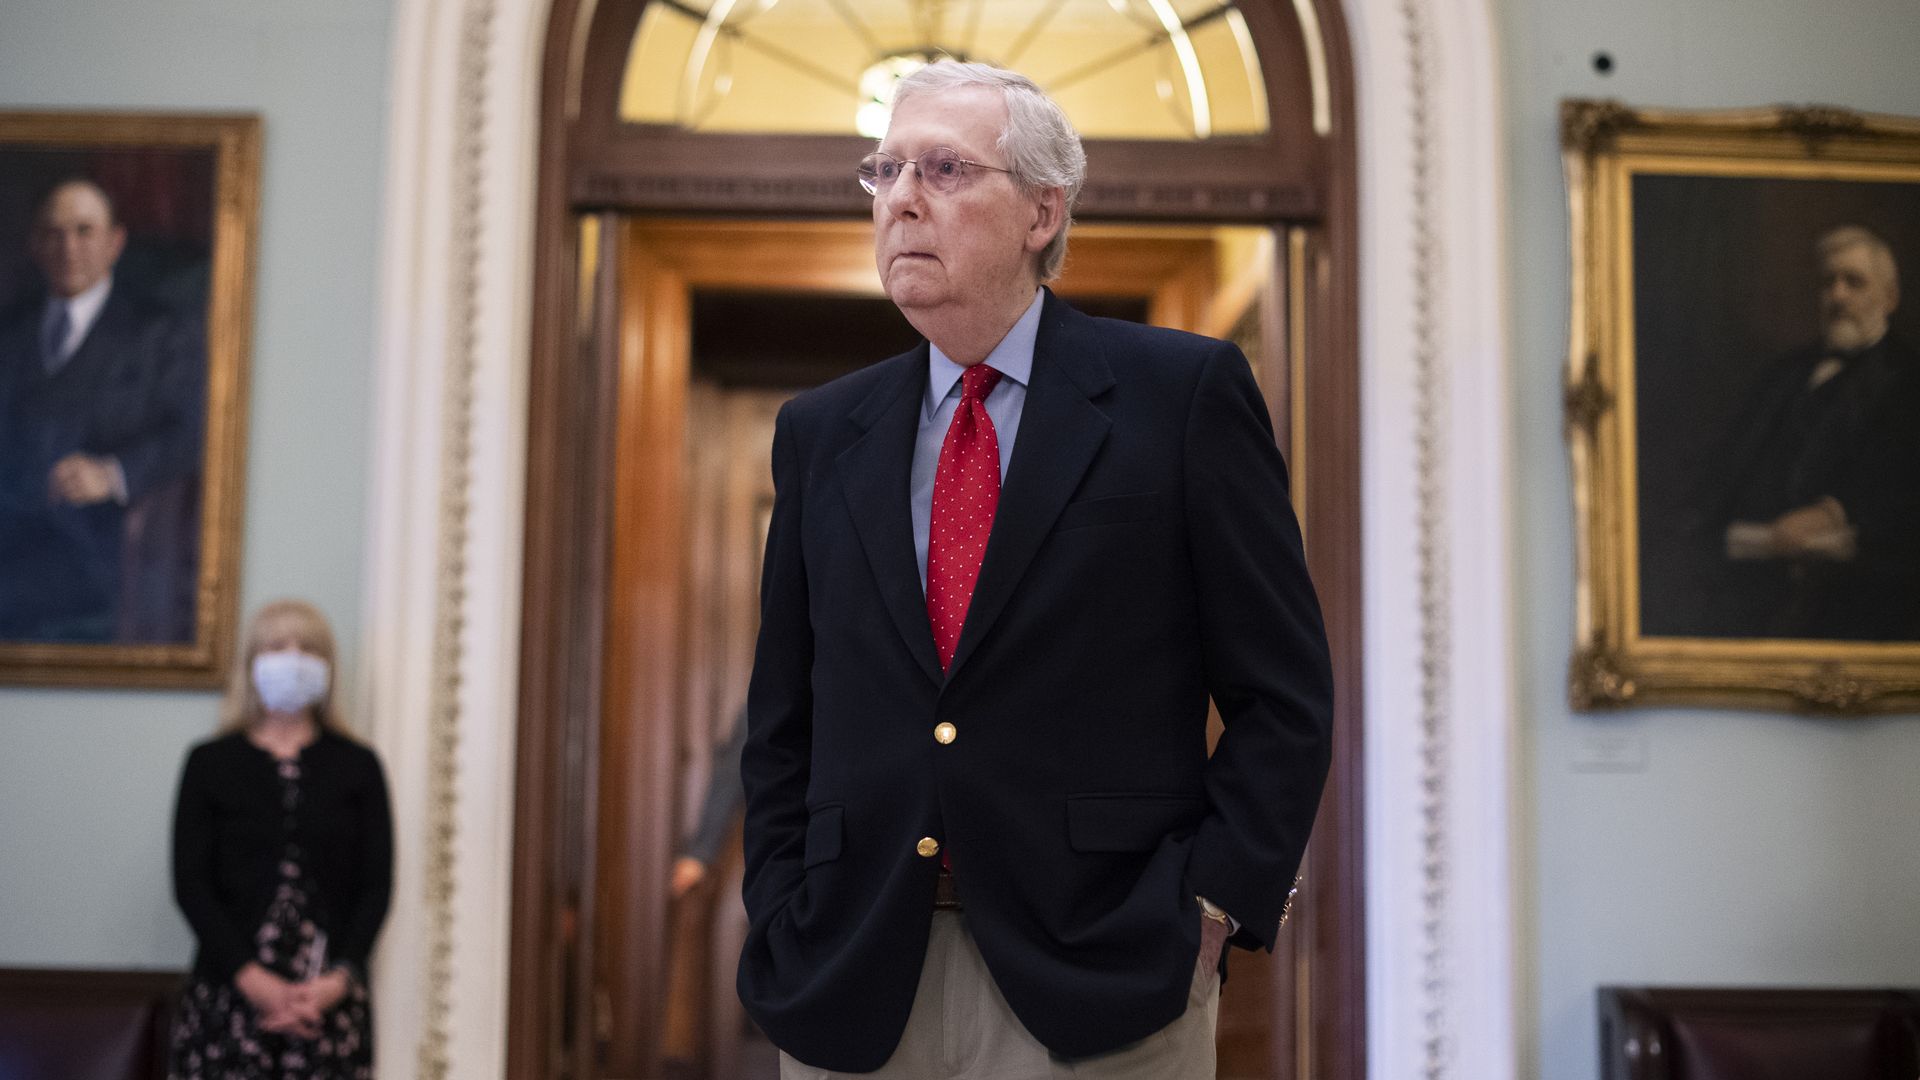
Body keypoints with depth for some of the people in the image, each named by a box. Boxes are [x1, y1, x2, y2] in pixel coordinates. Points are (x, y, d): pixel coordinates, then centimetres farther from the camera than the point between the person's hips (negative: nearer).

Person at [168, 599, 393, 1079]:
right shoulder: (211, 763, 8)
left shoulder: (357, 766, 9)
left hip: (331, 998, 0)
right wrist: (254, 979, -10)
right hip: (230, 990, 0)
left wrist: (339, 978, -10)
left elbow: (376, 886, 5)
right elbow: (190, 883, 1)